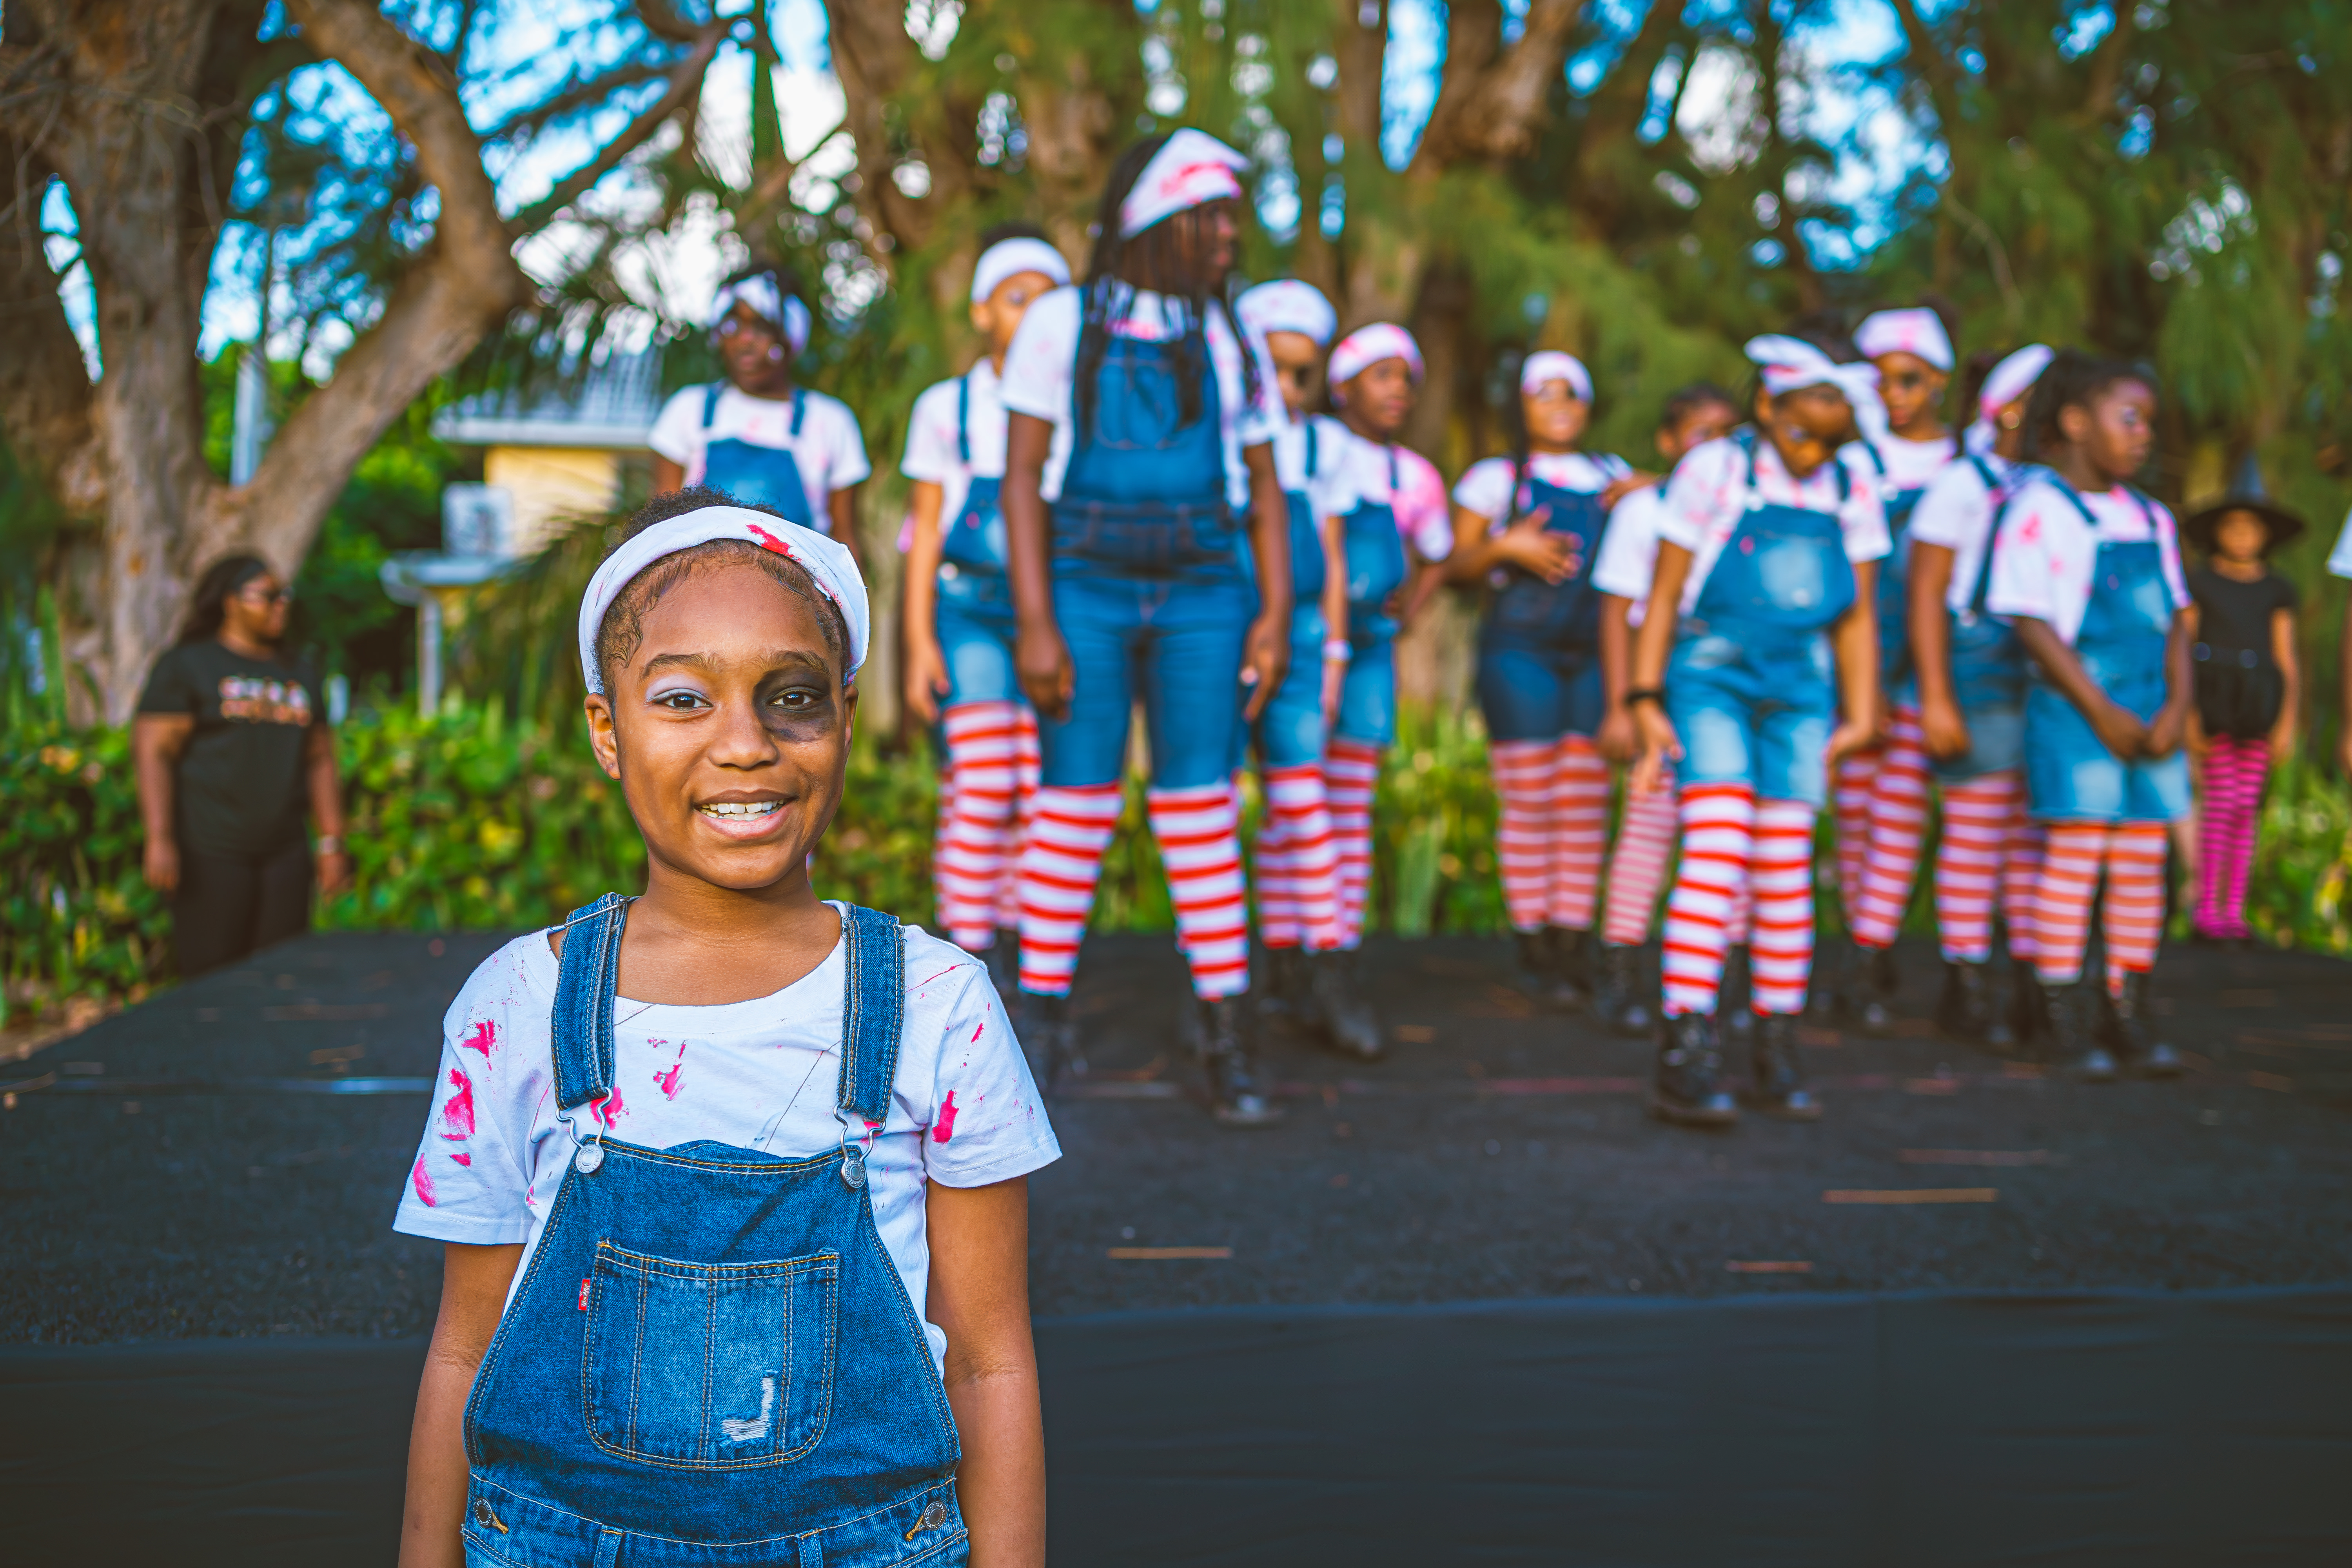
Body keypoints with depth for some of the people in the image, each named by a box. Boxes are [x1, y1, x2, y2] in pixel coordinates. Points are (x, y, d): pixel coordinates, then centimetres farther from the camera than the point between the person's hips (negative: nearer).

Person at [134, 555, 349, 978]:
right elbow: (152, 753, -6)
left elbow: (320, 762, 18)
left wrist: (332, 843, 10)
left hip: (286, 851, 5)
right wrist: (159, 840, -15)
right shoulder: (187, 665, 1)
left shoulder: (300, 675, 17)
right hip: (211, 852, -5)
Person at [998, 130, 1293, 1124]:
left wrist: (1275, 617, 0)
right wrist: (1035, 625, -11)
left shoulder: (1231, 342, 13)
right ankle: (1037, 1026, 7)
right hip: (1084, 588, -2)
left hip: (1199, 595, 2)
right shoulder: (1062, 324, 3)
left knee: (1200, 807, 0)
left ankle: (1228, 1041, 3)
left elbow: (1265, 492, 12)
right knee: (1076, 804, -3)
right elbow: (1022, 476, -3)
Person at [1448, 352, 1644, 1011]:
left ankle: (1574, 949, 7)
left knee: (1586, 803, 1)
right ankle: (1534, 951, 2)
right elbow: (1457, 565, 5)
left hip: (1591, 656, 4)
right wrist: (1505, 548, -14)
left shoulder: (1613, 477, 17)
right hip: (1519, 652, -4)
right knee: (1529, 805, -5)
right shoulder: (1495, 478, 7)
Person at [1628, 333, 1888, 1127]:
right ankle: (1685, 1051, -19)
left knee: (1787, 867, 4)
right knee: (1718, 849, -17)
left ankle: (1776, 1051, 14)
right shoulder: (1715, 471, -4)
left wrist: (1858, 716, 8)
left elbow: (1857, 619, 12)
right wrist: (1646, 701, -8)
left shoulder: (1852, 496, 7)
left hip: (1799, 692, 4)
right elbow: (1664, 593, -3)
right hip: (1710, 678, -4)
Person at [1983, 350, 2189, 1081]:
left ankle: (2129, 1013, 16)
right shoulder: (2037, 508, -6)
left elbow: (2175, 621, 15)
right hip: (2072, 714, -6)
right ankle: (2069, 1022, 3)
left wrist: (2178, 706, -1)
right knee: (2074, 857, -5)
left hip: (2150, 720, 6)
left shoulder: (2150, 519, 14)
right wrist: (2101, 711, -13)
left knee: (2143, 861, 7)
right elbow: (2032, 623, -11)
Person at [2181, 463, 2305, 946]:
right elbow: (2180, 648, 1)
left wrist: (2288, 722, 0)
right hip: (2213, 701, -2)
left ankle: (2235, 910, 8)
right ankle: (2206, 908, -2)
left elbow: (2288, 661, 8)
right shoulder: (2200, 584, 4)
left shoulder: (2277, 591, 9)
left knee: (2247, 806, 3)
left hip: (2259, 706, 2)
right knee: (2220, 800, -8)